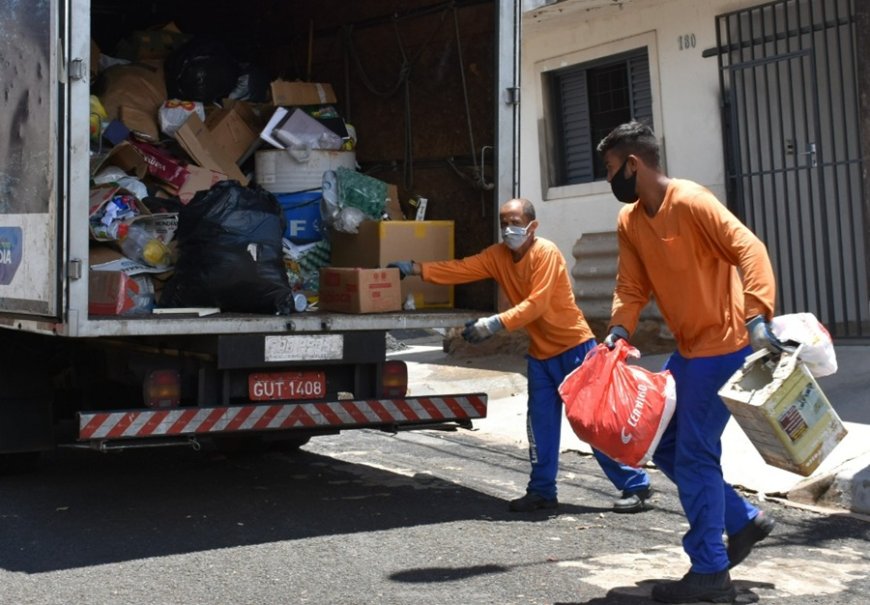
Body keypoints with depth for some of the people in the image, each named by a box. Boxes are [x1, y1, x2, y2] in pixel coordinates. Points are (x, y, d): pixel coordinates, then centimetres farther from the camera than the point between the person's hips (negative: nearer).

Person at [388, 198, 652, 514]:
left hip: (574, 347, -7)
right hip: (540, 353, 7)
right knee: (541, 425, 7)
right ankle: (542, 491, 18)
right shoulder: (498, 255, 2)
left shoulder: (546, 252, -19)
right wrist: (415, 269, -11)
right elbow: (461, 269, -2)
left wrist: (495, 323, -33)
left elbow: (536, 304, -27)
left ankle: (635, 485, 8)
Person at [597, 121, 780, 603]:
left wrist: (757, 318, -37)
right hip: (688, 349, 9)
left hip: (723, 347, -9)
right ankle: (744, 520, 27)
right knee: (661, 444, 14)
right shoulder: (629, 221, 7)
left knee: (694, 456, -5)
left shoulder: (691, 202, -18)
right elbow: (632, 286, 4)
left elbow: (750, 251, -25)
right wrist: (619, 330, -14)